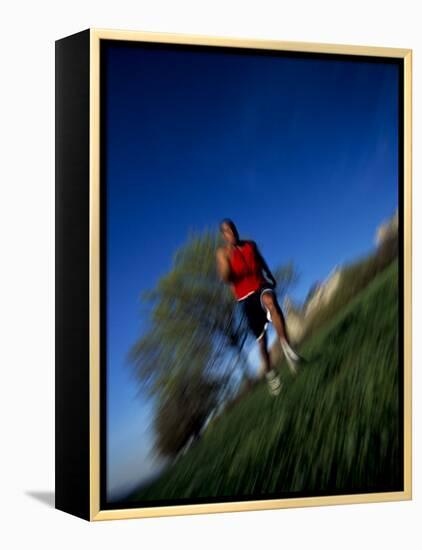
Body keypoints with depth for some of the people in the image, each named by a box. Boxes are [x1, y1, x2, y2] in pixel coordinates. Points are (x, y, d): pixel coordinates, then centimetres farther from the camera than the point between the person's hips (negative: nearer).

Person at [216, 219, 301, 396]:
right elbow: (225, 277, -13)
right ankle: (269, 373, 22)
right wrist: (227, 259, -28)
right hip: (246, 297, 0)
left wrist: (271, 278, 15)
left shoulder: (251, 245, 11)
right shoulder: (222, 252, 1)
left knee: (270, 300, -37)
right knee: (261, 338, 2)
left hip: (261, 286, 1)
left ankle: (286, 347, -45)